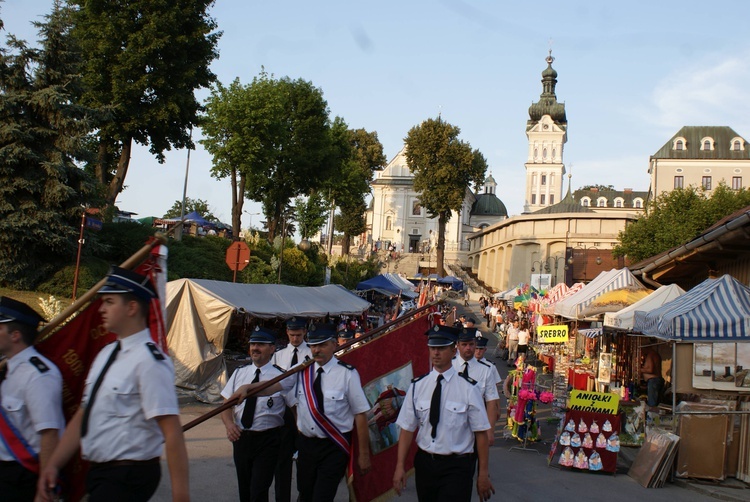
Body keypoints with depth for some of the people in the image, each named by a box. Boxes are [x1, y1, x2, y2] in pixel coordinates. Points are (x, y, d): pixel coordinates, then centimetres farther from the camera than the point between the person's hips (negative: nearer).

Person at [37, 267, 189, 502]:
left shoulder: (149, 361, -19)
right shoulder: (106, 354, 8)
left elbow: (172, 432, -23)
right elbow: (83, 416, 14)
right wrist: (53, 465, 9)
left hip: (128, 477, -8)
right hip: (98, 473, 8)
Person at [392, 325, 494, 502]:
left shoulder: (468, 388, -9)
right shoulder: (417, 386, 1)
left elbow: (481, 433, -7)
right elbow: (407, 428, 1)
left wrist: (483, 474, -6)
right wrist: (400, 466, -5)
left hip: (456, 467, -3)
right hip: (424, 463, 3)